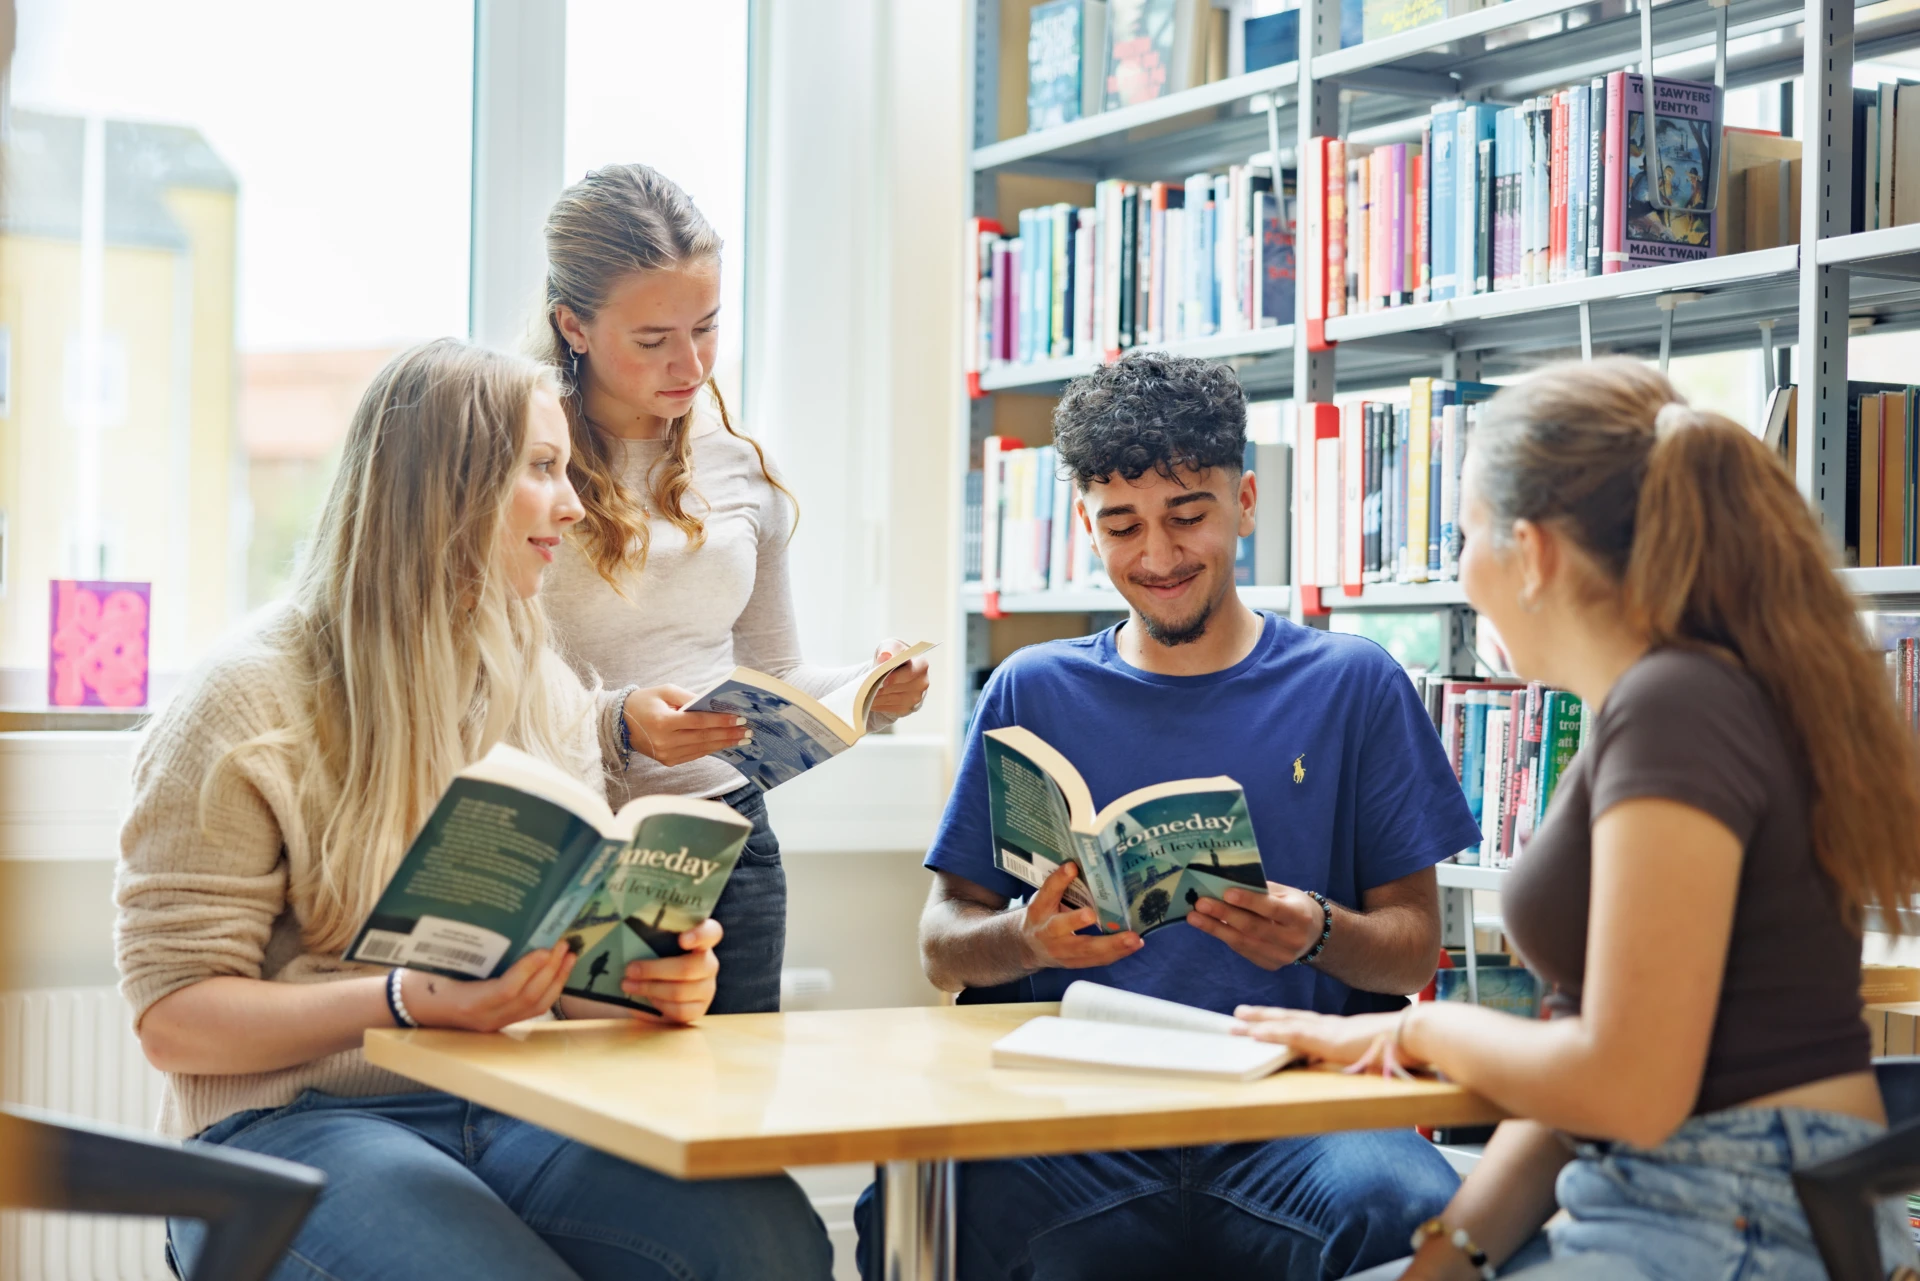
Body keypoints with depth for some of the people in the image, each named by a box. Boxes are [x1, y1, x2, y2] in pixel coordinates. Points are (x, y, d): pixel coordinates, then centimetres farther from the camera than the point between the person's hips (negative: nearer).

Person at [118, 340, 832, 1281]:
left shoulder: (546, 691, 16)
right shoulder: (249, 705, -4)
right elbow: (172, 1017, -8)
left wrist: (650, 977, -10)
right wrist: (410, 1001, -24)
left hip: (512, 1104, 5)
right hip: (291, 1125, -4)